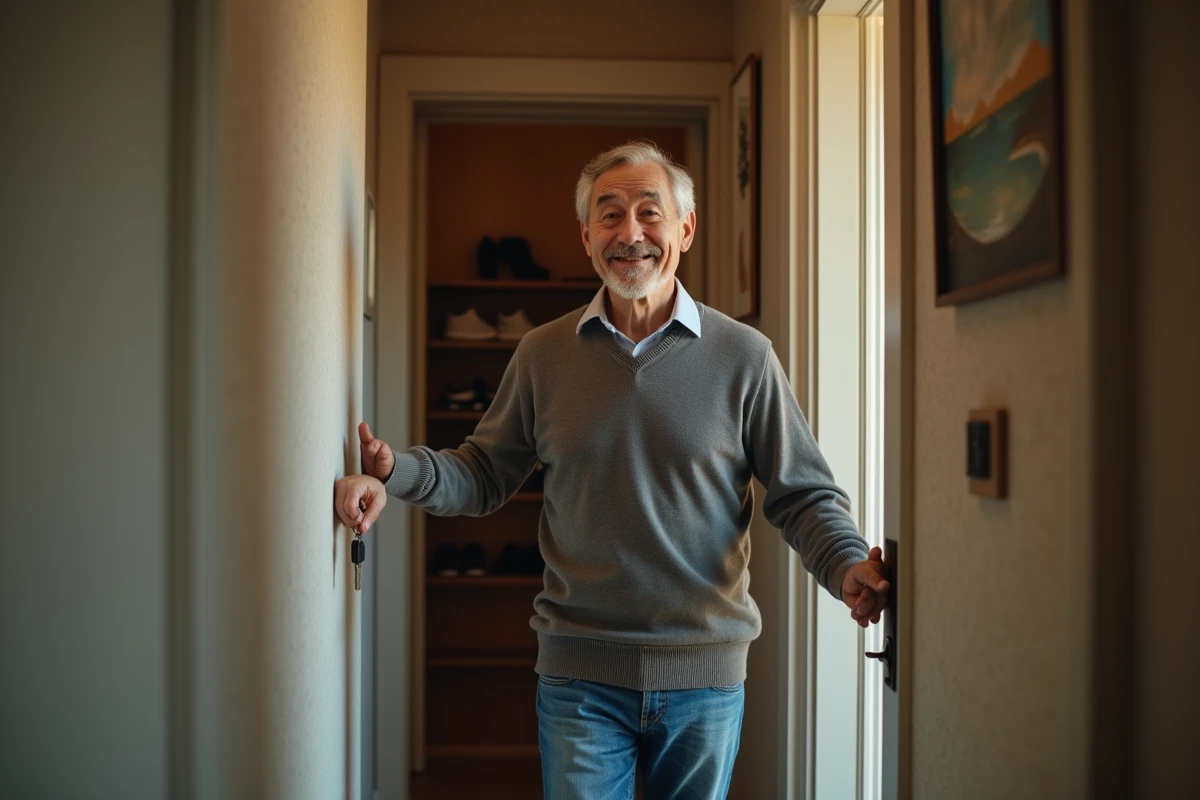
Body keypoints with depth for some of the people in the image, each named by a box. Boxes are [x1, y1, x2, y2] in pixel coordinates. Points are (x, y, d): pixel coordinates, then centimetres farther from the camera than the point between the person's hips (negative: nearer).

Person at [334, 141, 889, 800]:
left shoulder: (743, 357, -4)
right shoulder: (542, 355, 2)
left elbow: (803, 494, -2)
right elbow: (485, 474, 8)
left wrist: (847, 566, -21)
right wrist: (395, 471, -9)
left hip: (705, 672, 0)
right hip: (579, 674, 1)